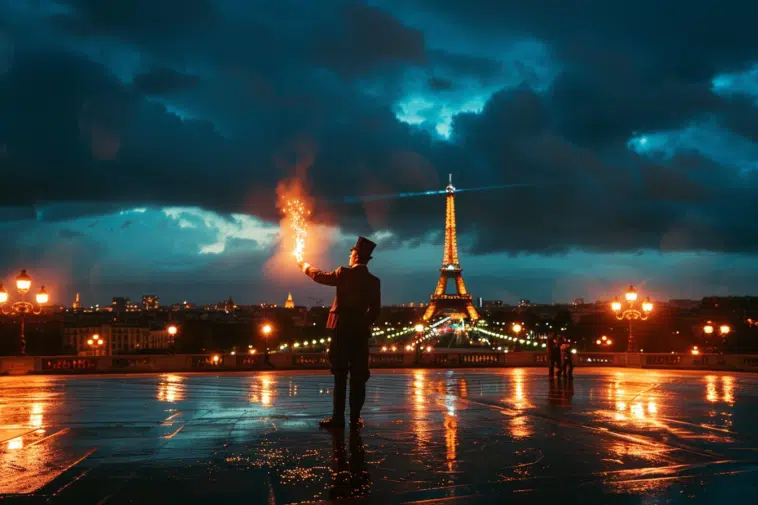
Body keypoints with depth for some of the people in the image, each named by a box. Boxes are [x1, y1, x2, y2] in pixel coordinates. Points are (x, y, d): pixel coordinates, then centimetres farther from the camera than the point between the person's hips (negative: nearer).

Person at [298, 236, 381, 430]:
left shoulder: (344, 274, -7)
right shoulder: (374, 282, 3)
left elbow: (320, 276, 9)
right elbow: (375, 311, 6)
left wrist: (305, 266, 27)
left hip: (342, 330, -3)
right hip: (361, 332, 3)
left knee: (340, 376, 1)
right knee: (358, 377, 6)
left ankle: (338, 417, 1)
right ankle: (355, 418, 6)